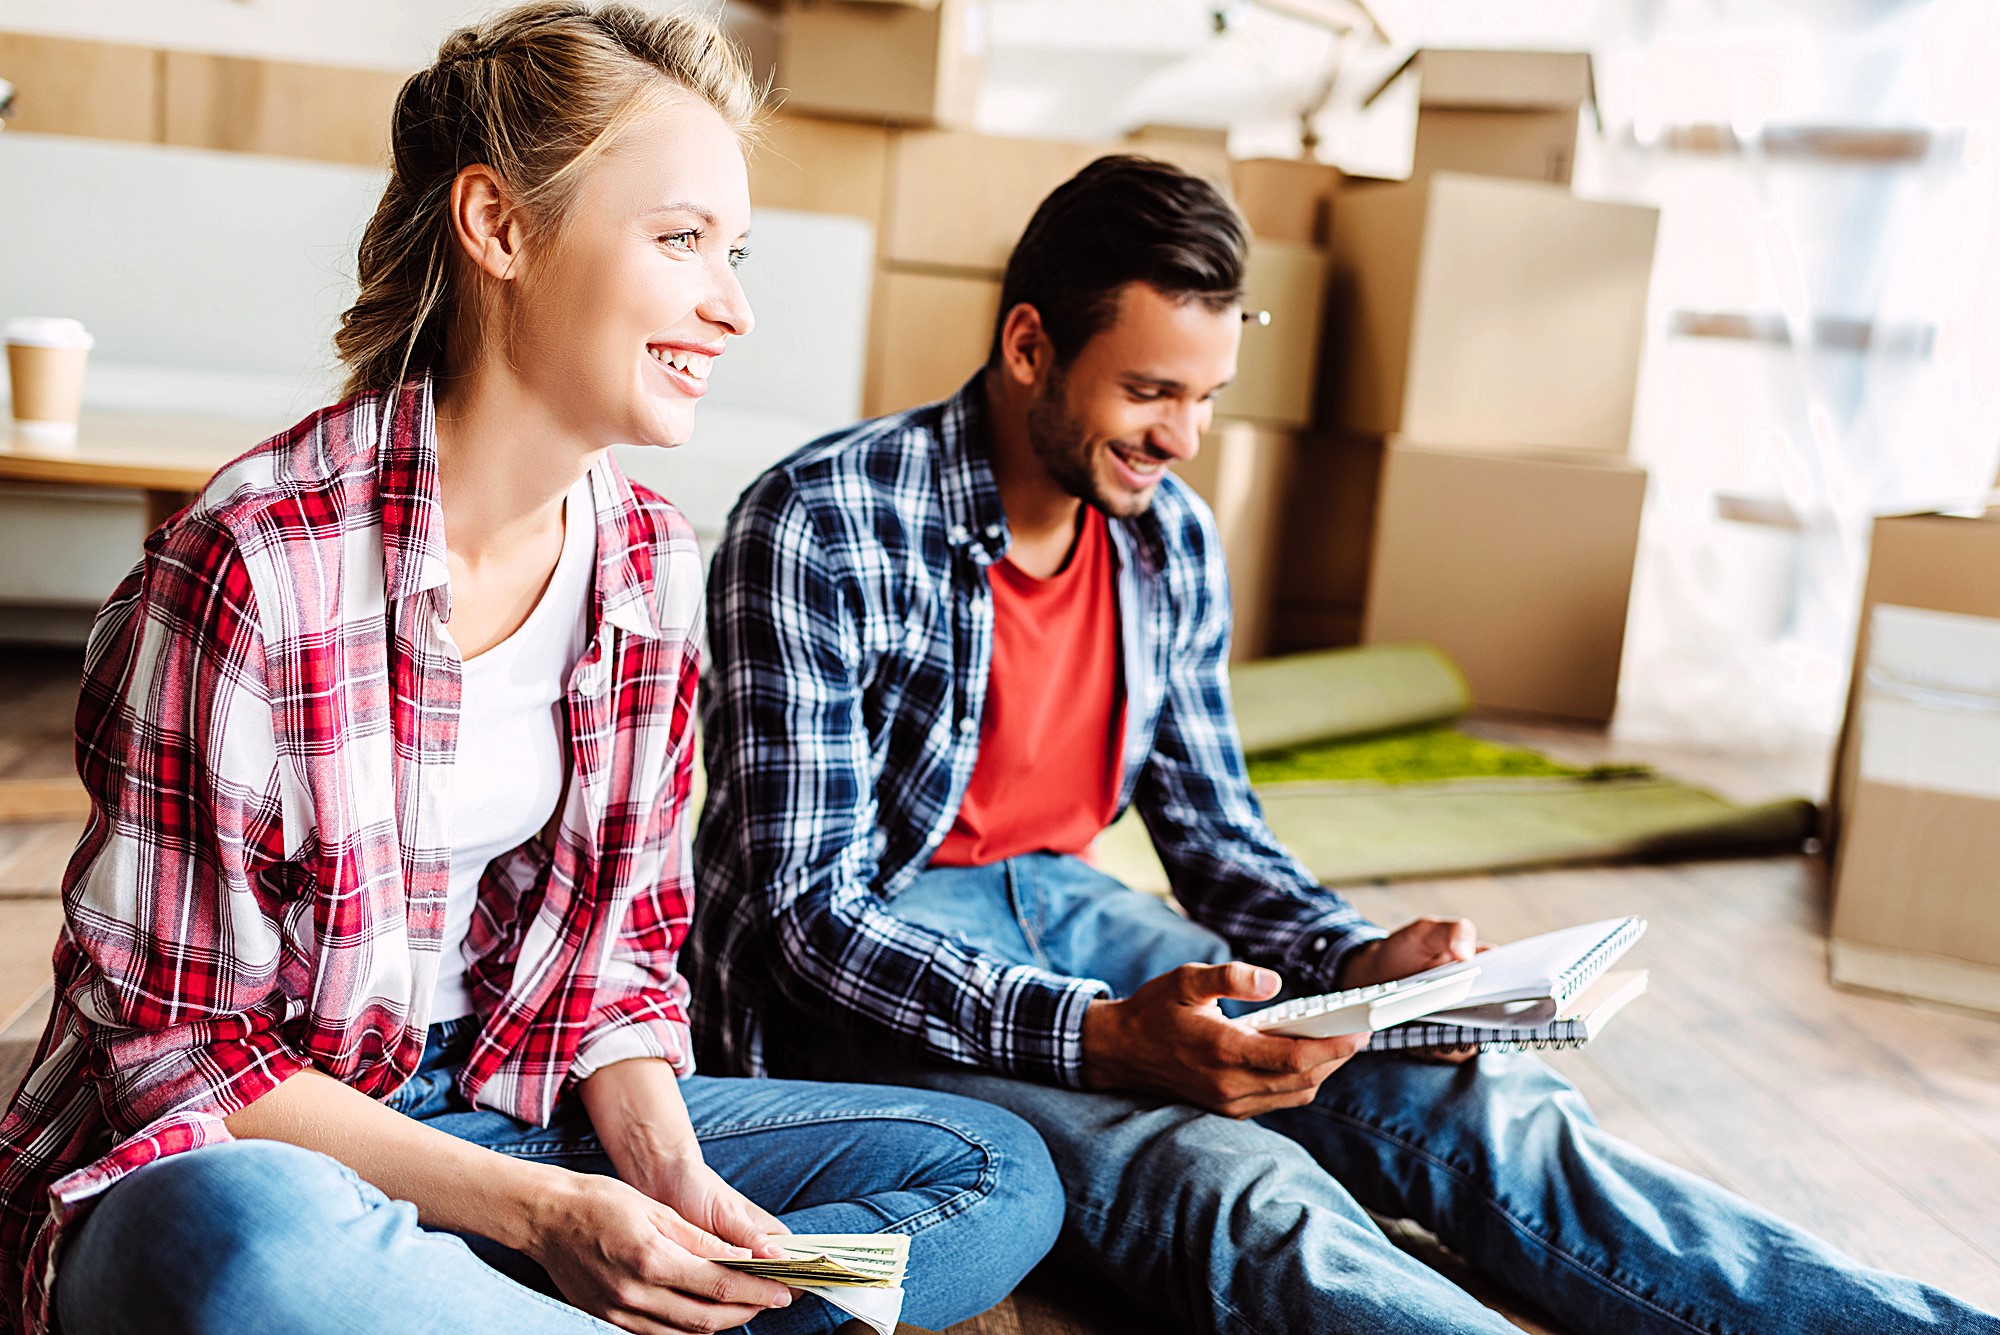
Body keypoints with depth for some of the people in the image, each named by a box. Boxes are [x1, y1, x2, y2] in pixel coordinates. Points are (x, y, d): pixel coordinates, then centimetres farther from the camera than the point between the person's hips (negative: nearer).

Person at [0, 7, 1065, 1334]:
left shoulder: (656, 562, 0)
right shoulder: (253, 566, -20)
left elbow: (622, 948, 7)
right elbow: (175, 1046, -15)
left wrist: (665, 1171, -12)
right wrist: (533, 1211, -21)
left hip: (513, 1109, 6)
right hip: (242, 1153, -6)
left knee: (1000, 1173, -3)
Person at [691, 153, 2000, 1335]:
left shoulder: (1173, 538, 3)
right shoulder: (820, 529, -17)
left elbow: (1216, 835, 11)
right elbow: (809, 908, -20)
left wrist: (1360, 963, -10)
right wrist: (1104, 1037, -32)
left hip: (1057, 905, 7)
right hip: (859, 974, -6)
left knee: (1485, 1105, -15)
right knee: (1237, 1187, -33)